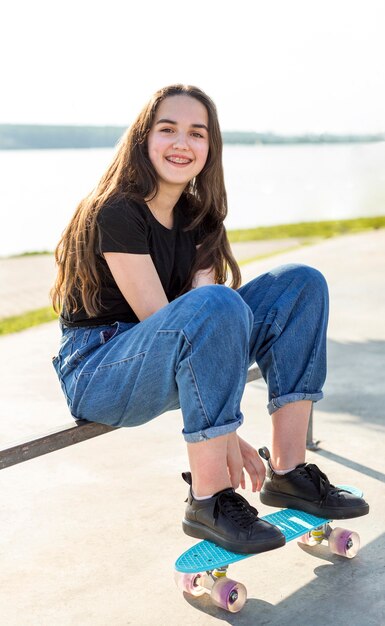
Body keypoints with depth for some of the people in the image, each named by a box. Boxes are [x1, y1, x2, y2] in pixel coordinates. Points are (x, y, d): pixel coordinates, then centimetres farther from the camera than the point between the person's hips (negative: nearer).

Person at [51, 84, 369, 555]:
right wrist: (226, 435, -24)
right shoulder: (115, 213, -17)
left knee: (301, 284, -6)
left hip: (166, 368, 8)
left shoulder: (197, 217, 5)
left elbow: (202, 325, -8)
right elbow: (162, 322, -22)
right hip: (98, 374, -7)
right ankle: (208, 501, -25)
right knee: (217, 305, -36)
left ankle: (288, 470, -9)